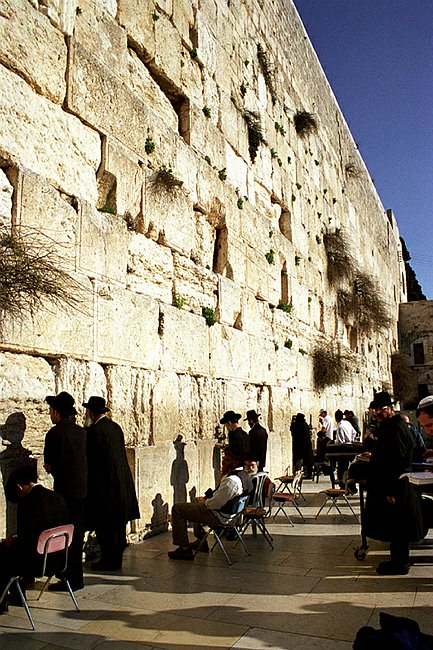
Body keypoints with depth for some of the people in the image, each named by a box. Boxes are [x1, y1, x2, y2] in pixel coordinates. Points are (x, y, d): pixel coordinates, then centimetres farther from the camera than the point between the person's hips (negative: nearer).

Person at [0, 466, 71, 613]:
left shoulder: (27, 503, -21)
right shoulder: (57, 498, 1)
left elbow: (26, 540, -22)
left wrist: (12, 542, 1)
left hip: (37, 563, -8)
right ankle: (17, 595, 40)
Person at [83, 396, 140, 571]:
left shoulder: (94, 430, -15)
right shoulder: (116, 427, 9)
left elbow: (89, 460, -14)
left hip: (105, 486, -8)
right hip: (122, 482, 8)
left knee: (105, 526, 3)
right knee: (118, 525, 15)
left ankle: (108, 561, 10)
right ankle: (116, 559, 25)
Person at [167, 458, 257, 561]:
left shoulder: (232, 480, -33)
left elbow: (217, 503, -28)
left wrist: (205, 502, -6)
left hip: (219, 516, -10)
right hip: (230, 515, 10)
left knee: (177, 509, -3)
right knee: (197, 500, 35)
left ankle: (184, 549, 2)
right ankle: (200, 543, 40)